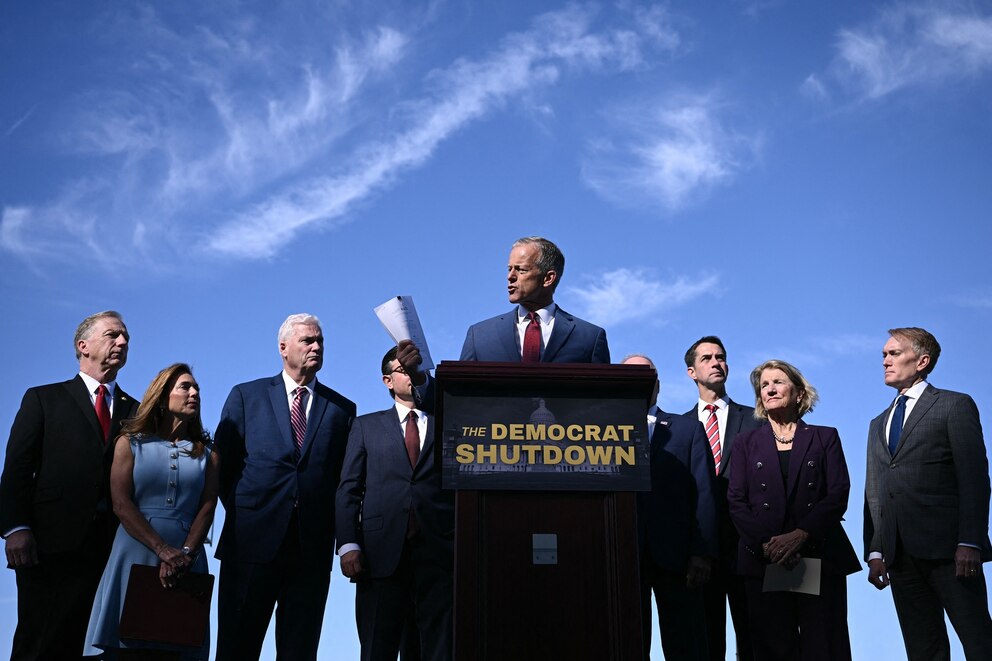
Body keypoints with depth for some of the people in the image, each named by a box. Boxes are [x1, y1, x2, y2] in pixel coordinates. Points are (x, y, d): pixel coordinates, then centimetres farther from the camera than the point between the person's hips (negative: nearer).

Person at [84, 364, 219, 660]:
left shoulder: (206, 454, 15)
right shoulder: (130, 443, 8)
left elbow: (207, 508, 4)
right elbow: (121, 505, -3)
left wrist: (185, 553, -15)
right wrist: (164, 551, -15)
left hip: (186, 559, 2)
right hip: (136, 554, -1)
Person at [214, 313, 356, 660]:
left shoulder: (342, 408, 12)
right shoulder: (246, 396, 10)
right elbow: (223, 464, 8)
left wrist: (340, 536, 2)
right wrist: (242, 514, 3)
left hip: (313, 547, 1)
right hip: (252, 541, -1)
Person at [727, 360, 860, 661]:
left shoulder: (825, 437, 11)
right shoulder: (747, 442, 13)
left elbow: (838, 494, 0)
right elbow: (736, 501, 4)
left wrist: (800, 535, -14)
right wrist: (766, 544, -12)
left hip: (819, 557, -1)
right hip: (763, 560, 1)